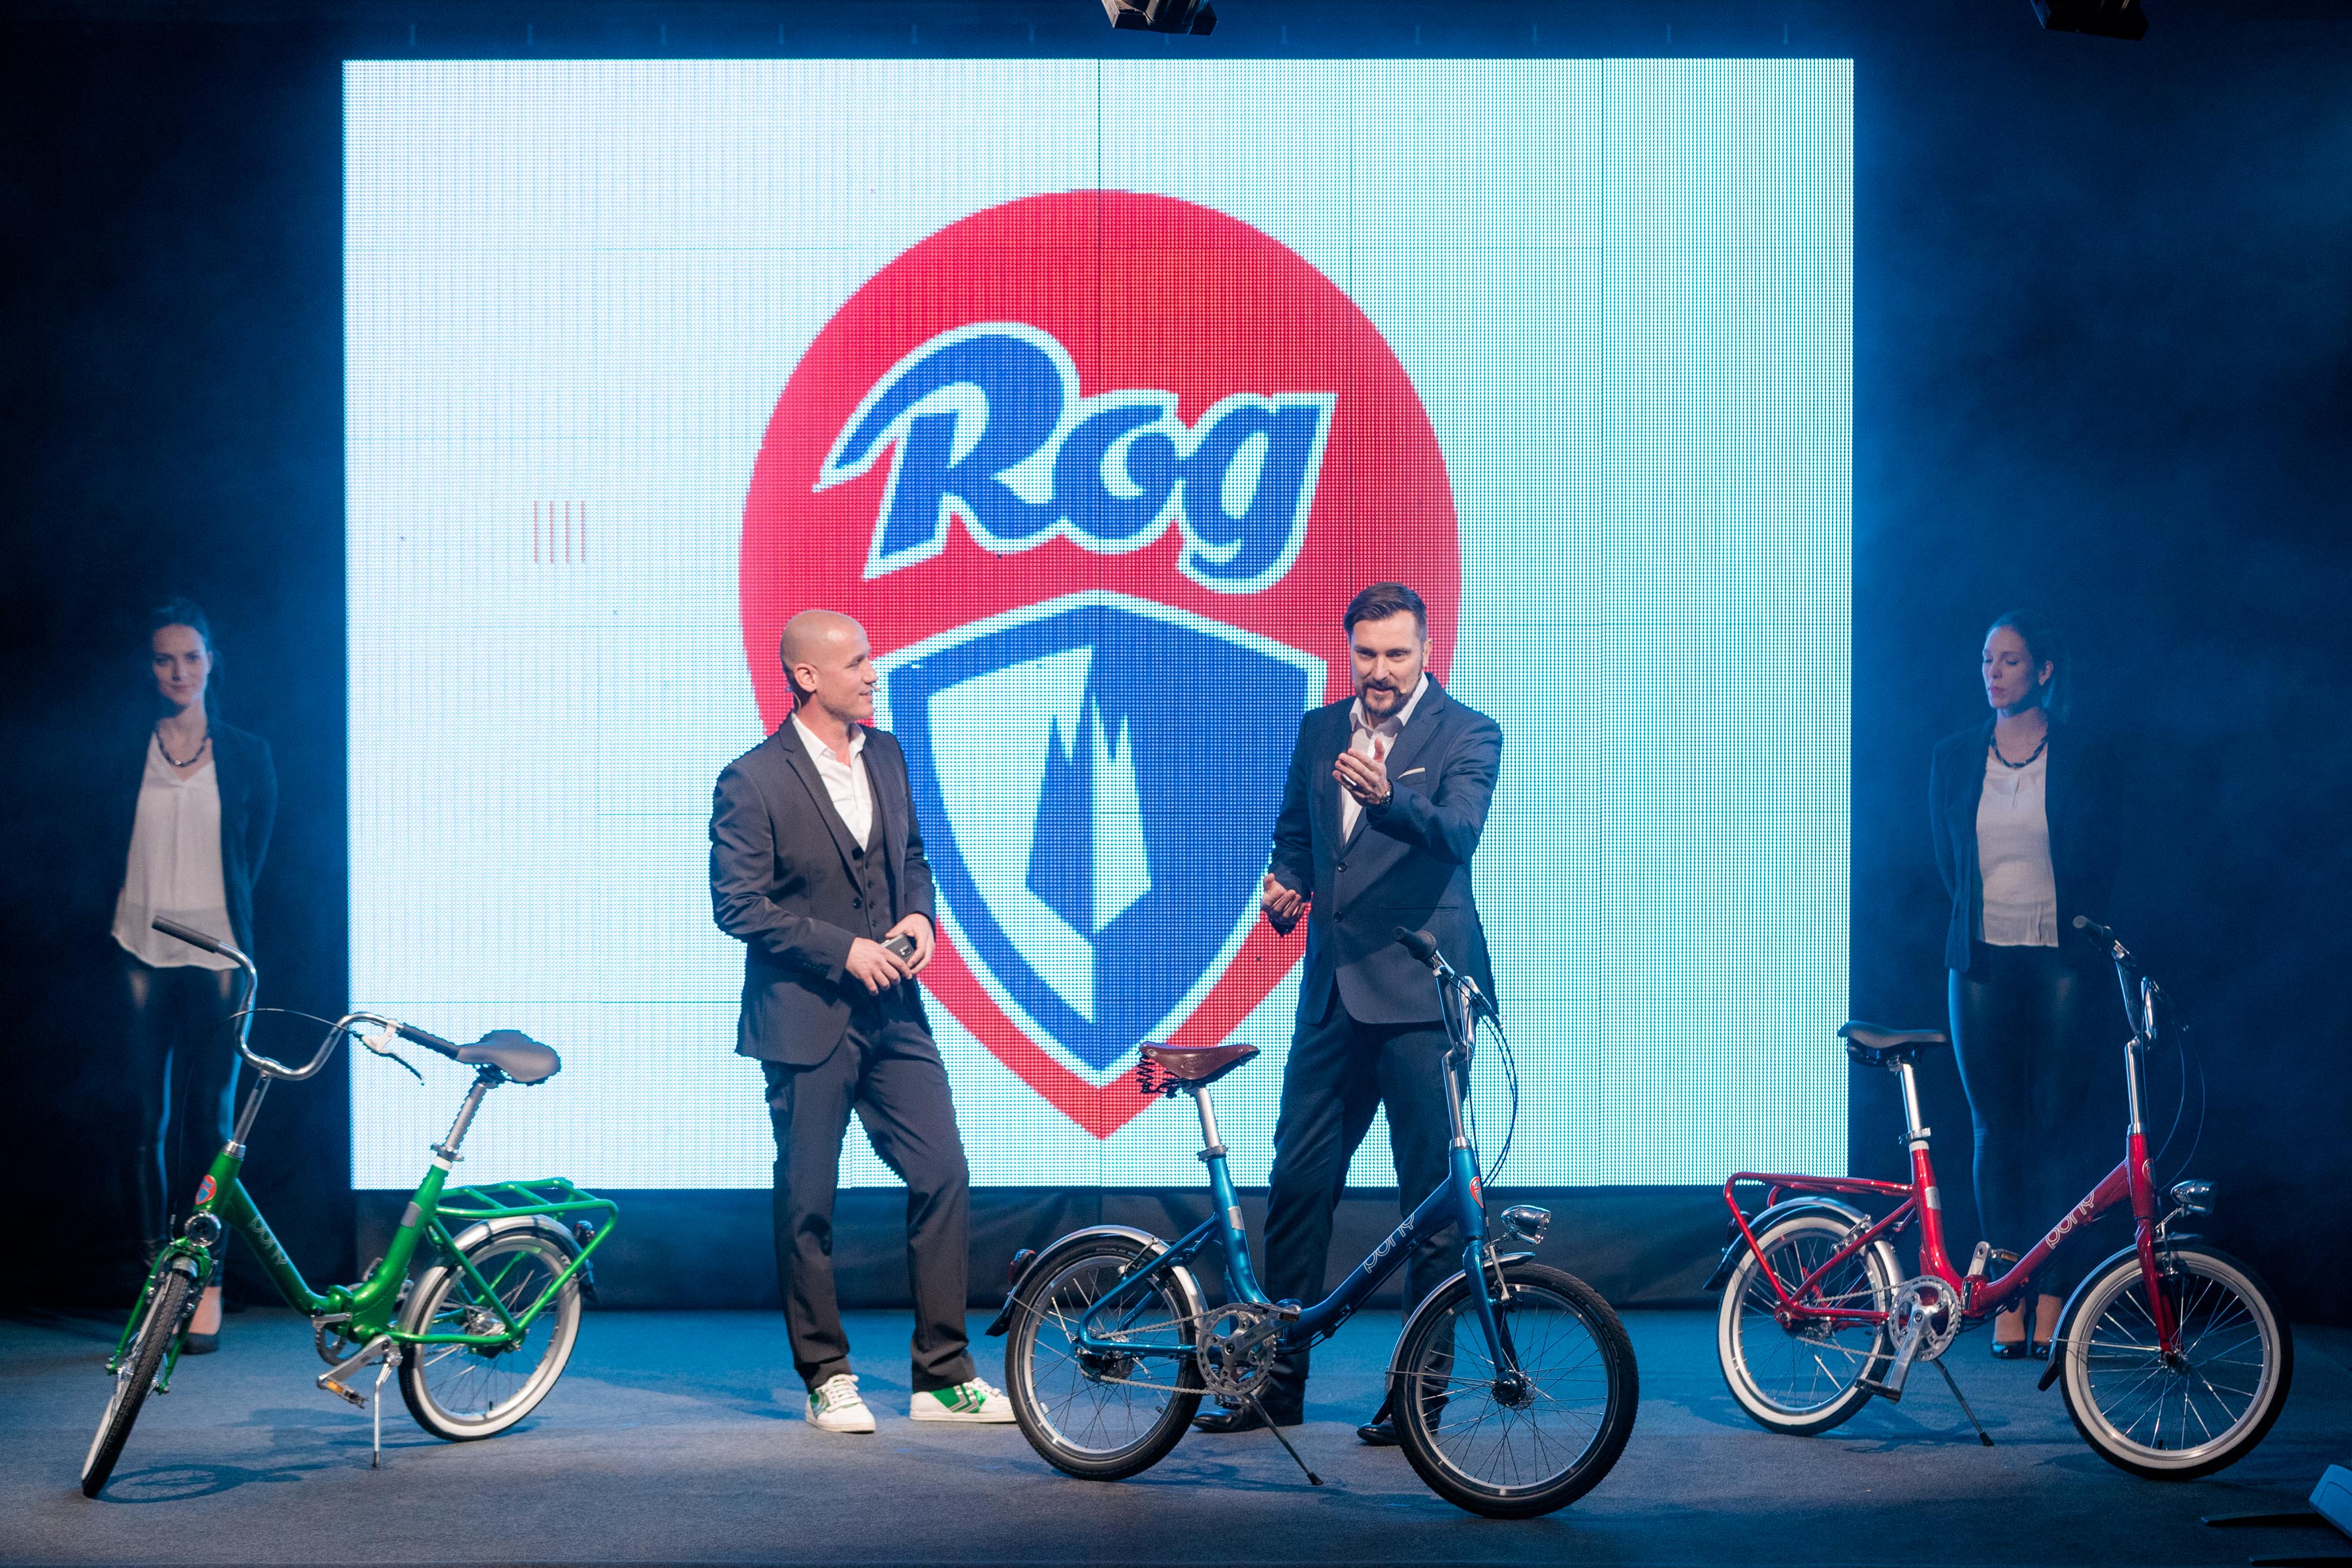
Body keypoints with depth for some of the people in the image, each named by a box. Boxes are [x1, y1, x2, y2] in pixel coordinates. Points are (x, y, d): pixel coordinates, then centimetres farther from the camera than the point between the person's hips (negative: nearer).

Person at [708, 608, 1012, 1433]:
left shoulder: (884, 754, 9)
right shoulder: (753, 781, -11)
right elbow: (738, 904, -13)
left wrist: (919, 914, 0)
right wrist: (843, 949, -17)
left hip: (892, 1012, 6)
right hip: (806, 1022, -6)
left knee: (944, 1180, 1)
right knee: (807, 1205, 4)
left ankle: (944, 1377, 10)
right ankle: (827, 1380, 17)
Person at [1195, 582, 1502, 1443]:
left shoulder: (1468, 734, -3)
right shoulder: (1320, 730, 13)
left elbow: (1457, 833, -20)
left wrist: (1385, 797, -39)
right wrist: (1284, 887, 1)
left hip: (1420, 991, -5)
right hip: (1334, 988, 5)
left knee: (1432, 1193, -1)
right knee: (1298, 1179, 7)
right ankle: (1278, 1379, 17)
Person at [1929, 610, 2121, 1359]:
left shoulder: (2085, 760, 2)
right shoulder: (1953, 757, 9)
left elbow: (2101, 863, 7)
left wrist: (2080, 931, 4)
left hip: (2061, 961, -2)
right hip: (1982, 961, 2)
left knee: (2058, 1128, -5)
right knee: (1995, 1130, 1)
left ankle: (2051, 1308, -1)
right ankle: (2007, 1307, 4)